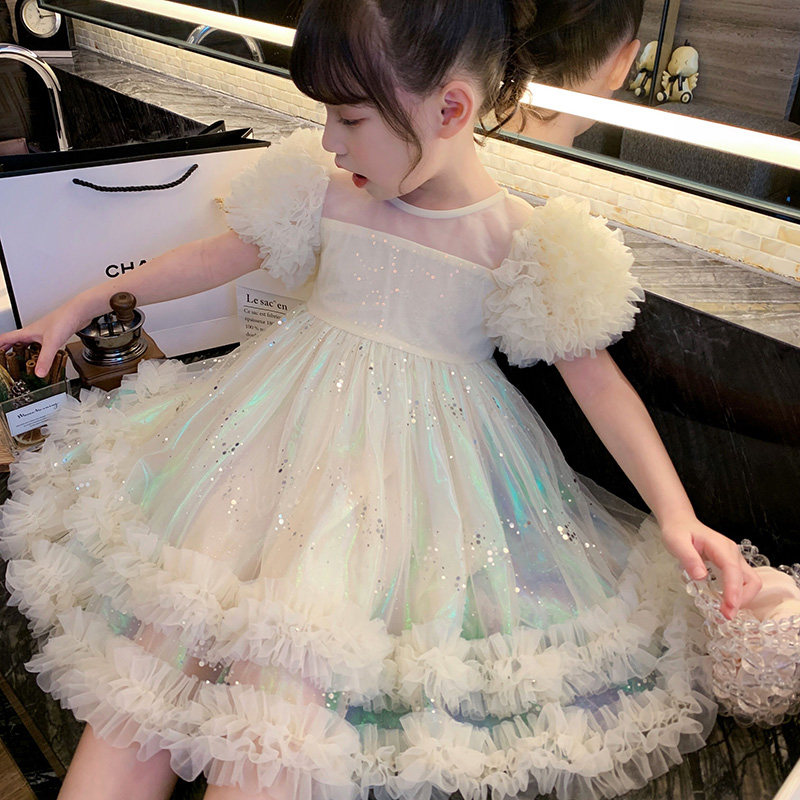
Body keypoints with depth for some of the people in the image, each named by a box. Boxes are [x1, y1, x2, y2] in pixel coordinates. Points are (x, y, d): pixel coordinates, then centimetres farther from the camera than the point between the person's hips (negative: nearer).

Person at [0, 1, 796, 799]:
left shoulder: (521, 241, -7)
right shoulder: (325, 187, 1)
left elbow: (597, 379, 0)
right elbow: (223, 253, 15)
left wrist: (676, 513, -10)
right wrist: (86, 304, 21)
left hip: (415, 453, -3)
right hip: (288, 415, 4)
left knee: (282, 660, -25)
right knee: (171, 621, -15)